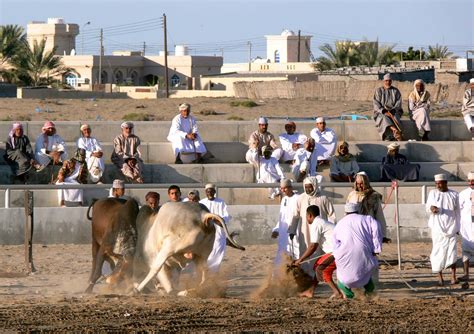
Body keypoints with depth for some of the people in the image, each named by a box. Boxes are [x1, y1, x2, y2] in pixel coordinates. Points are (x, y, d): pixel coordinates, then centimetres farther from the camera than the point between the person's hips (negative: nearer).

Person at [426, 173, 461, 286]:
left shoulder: (454, 195, 9)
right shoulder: (433, 193, 5)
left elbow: (457, 212, 14)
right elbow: (428, 207, -5)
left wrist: (457, 227, 13)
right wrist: (432, 208, -28)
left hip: (451, 229, 1)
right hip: (437, 229, -1)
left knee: (452, 252, -9)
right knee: (438, 252, -3)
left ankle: (453, 277, -6)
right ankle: (440, 278, 4)